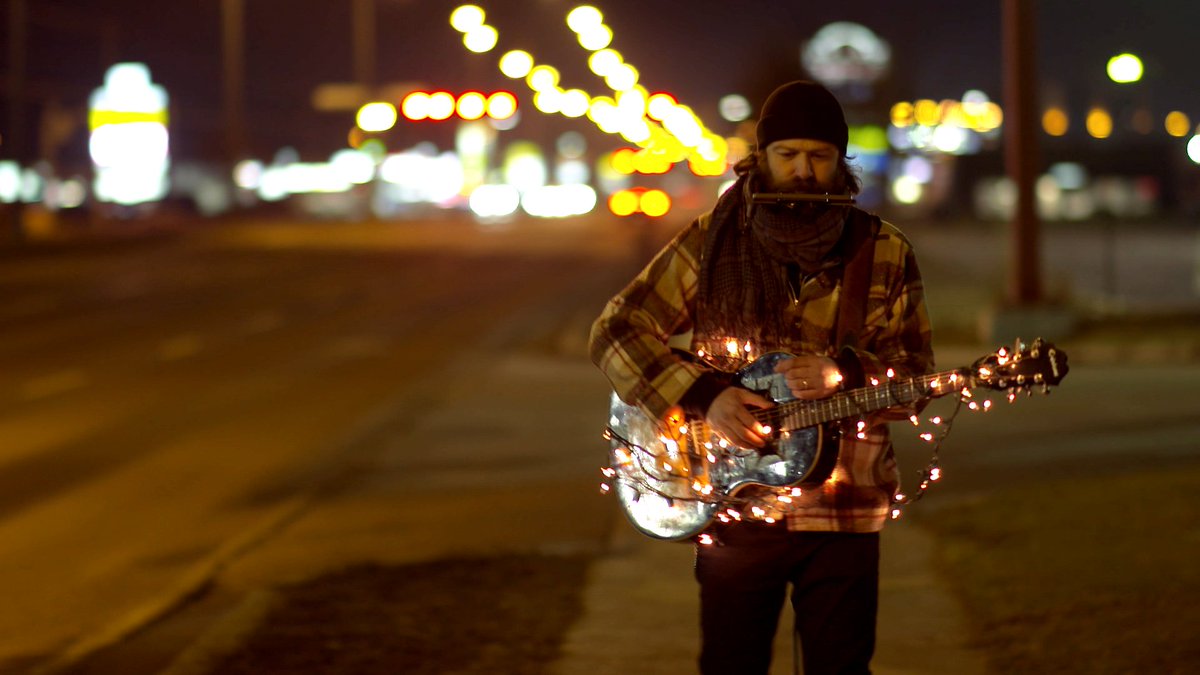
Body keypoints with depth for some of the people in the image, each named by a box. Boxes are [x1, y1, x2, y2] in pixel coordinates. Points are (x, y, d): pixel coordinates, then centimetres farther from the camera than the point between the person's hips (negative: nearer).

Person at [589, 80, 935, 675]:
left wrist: (846, 375, -18)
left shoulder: (884, 253, 3)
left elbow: (916, 380, 3)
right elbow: (614, 332, 0)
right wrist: (703, 395, -13)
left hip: (843, 512, 0)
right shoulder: (710, 243, 1)